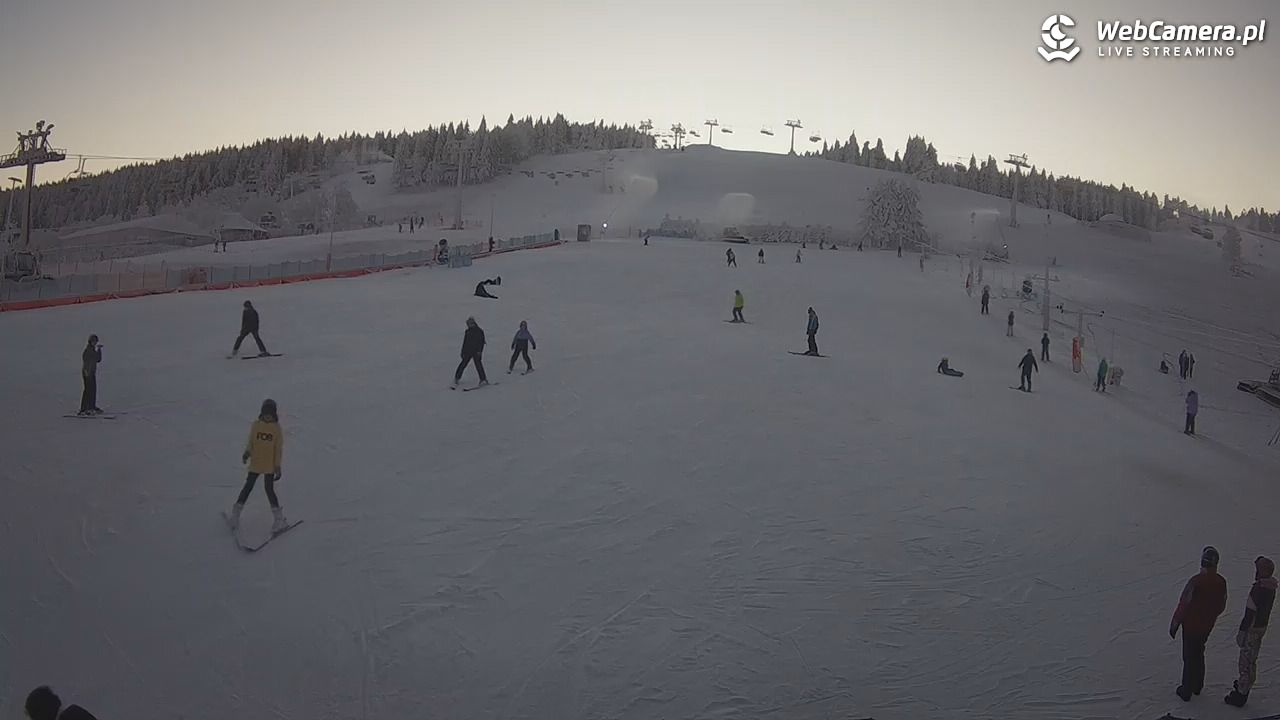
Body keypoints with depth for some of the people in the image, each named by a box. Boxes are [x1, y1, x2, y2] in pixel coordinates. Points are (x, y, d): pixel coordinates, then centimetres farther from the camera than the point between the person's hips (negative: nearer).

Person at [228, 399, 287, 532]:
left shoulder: (277, 429, -5)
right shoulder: (256, 425, -1)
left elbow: (279, 449, -1)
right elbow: (250, 442, 5)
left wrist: (278, 466, -3)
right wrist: (247, 452, -16)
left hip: (270, 465, -2)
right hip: (255, 463, 2)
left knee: (269, 489, -3)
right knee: (248, 487, 8)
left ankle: (279, 519, 7)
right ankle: (235, 514, 20)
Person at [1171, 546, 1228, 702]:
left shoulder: (1196, 581, -27)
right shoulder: (1221, 582, -9)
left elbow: (1183, 604, -21)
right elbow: (1221, 606, 4)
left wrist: (1174, 624, -9)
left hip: (1191, 626, -5)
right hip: (1207, 626, 5)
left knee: (1189, 657, 8)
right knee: (1199, 655, 23)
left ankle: (1186, 691, 18)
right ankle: (1197, 687, 35)